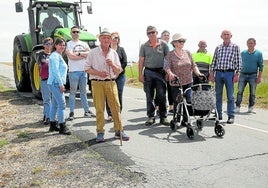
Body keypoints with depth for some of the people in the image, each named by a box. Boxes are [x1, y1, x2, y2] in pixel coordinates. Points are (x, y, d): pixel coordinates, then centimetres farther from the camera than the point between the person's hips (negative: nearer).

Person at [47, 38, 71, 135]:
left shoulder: (59, 56, 19)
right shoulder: (55, 56, -12)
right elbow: (55, 71, -20)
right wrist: (61, 84, -21)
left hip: (56, 83, 11)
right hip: (56, 83, -11)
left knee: (54, 104, 14)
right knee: (62, 104, -11)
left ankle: (53, 125, 22)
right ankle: (62, 127, -8)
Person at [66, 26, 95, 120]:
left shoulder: (84, 44, 14)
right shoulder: (68, 44, -1)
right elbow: (71, 56, -15)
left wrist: (78, 53, -12)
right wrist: (84, 55, -6)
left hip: (84, 70, 5)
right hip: (73, 71, -5)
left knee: (83, 92, 13)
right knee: (73, 92, 0)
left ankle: (86, 110, 19)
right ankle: (71, 112, 4)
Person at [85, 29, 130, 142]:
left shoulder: (114, 53, 12)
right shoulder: (93, 52, 4)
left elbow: (119, 71, 11)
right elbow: (87, 68, 2)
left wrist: (112, 65, -9)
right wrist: (98, 73, -13)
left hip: (111, 83, 2)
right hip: (97, 83, -2)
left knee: (116, 107, 0)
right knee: (99, 109, 0)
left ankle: (119, 130, 9)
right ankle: (100, 132, 9)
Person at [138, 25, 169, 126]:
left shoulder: (163, 45, 3)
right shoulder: (144, 46, 6)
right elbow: (141, 61, 6)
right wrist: (140, 74, 1)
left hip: (160, 72, -1)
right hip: (148, 72, 1)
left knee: (162, 96, 1)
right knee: (149, 96, 5)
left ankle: (163, 117, 10)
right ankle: (151, 117, 15)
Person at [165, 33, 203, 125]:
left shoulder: (187, 52, 10)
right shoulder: (170, 54, -1)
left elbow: (193, 65, 10)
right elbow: (167, 67, -12)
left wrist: (198, 73, -5)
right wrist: (170, 74, -32)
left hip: (188, 82, 3)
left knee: (188, 101, 1)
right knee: (177, 102, 1)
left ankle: (185, 120, 14)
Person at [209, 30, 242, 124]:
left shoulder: (235, 47, 2)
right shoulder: (218, 48, 11)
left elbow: (238, 61, -1)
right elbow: (214, 61, 11)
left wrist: (236, 74, -8)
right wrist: (211, 73, 5)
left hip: (229, 73, -3)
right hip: (218, 73, 3)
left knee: (230, 96, -1)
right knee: (218, 95, 7)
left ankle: (231, 116, 5)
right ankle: (218, 114, 18)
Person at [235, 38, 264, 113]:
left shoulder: (258, 53, 1)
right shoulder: (243, 53, 9)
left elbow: (261, 66, 0)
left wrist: (259, 77, -6)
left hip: (253, 75, -2)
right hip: (243, 75, 2)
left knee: (252, 93, 4)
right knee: (240, 91, -4)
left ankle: (250, 108, 13)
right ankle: (237, 107, -1)